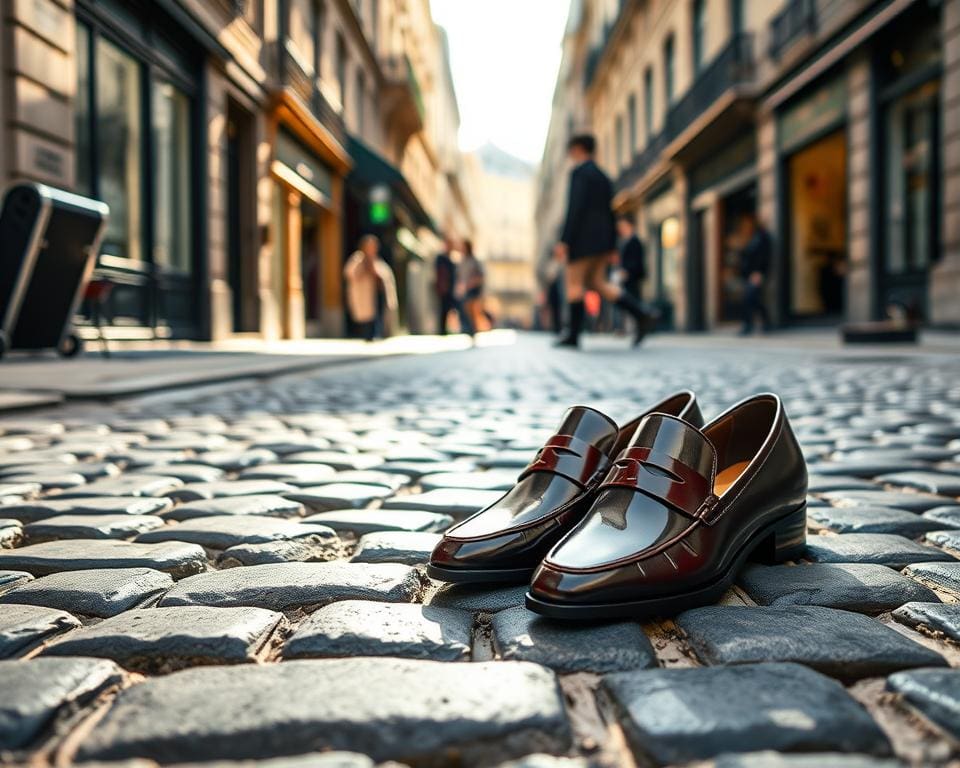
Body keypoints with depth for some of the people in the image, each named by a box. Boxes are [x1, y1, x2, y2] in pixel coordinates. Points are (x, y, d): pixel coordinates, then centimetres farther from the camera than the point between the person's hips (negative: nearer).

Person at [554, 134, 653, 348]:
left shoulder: (579, 172, -7)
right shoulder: (603, 177, 20)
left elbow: (575, 208, -17)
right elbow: (609, 214, 18)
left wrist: (564, 241, -19)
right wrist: (612, 247, 18)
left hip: (583, 238, -8)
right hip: (601, 239, 8)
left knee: (574, 285, -1)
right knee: (598, 284, 6)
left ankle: (573, 335, -1)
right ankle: (640, 314, -8)